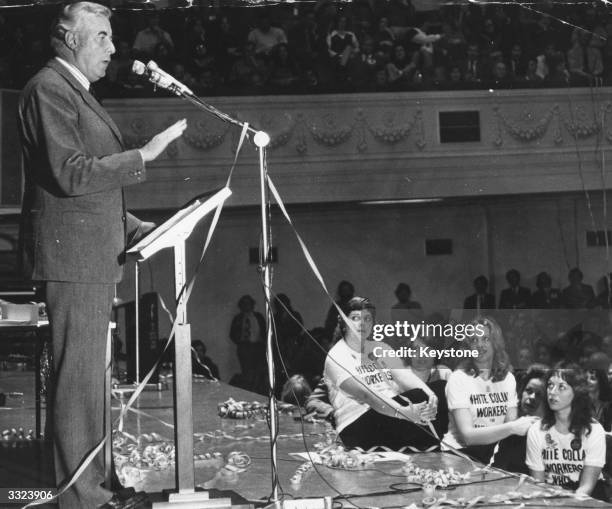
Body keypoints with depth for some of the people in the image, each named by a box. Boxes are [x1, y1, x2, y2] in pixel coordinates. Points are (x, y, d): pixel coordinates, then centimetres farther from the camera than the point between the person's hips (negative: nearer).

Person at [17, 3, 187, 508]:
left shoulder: (77, 92, 22)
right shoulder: (48, 88, -9)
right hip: (71, 257, -10)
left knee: (88, 377, 13)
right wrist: (143, 156, -17)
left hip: (94, 257, 10)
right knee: (78, 378, -8)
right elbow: (71, 174, -19)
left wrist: (132, 227, 16)